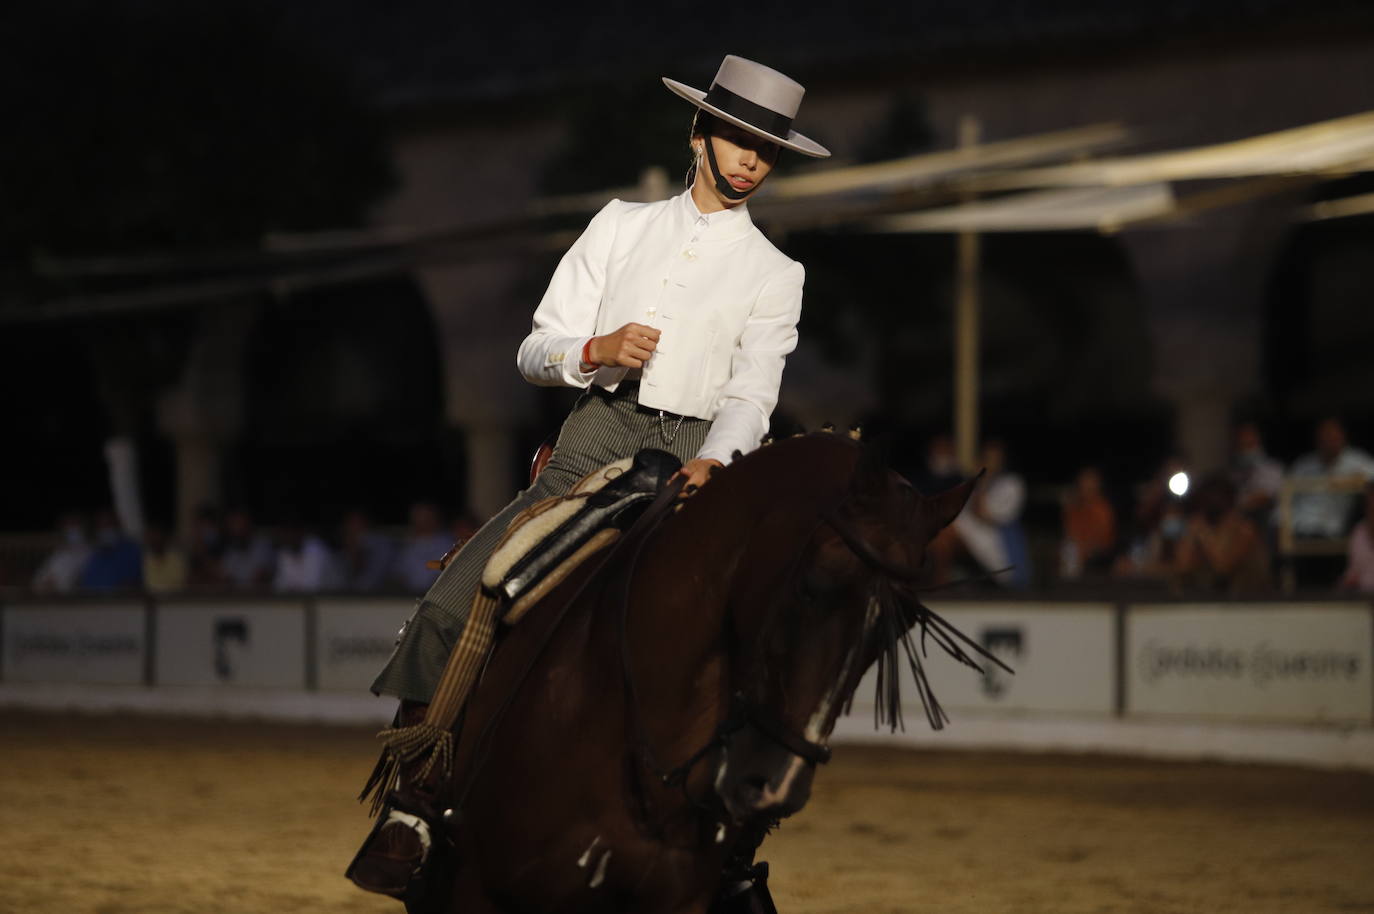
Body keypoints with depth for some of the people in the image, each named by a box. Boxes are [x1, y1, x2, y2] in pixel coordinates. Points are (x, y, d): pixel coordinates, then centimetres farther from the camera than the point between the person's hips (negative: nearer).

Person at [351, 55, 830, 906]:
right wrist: (596, 349, -10)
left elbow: (753, 393, 0)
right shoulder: (621, 226, 16)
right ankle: (410, 809, -10)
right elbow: (536, 350, 12)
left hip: (688, 459, -1)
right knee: (450, 605, -16)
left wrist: (712, 462, -20)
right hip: (591, 439, 1)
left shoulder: (776, 275, 12)